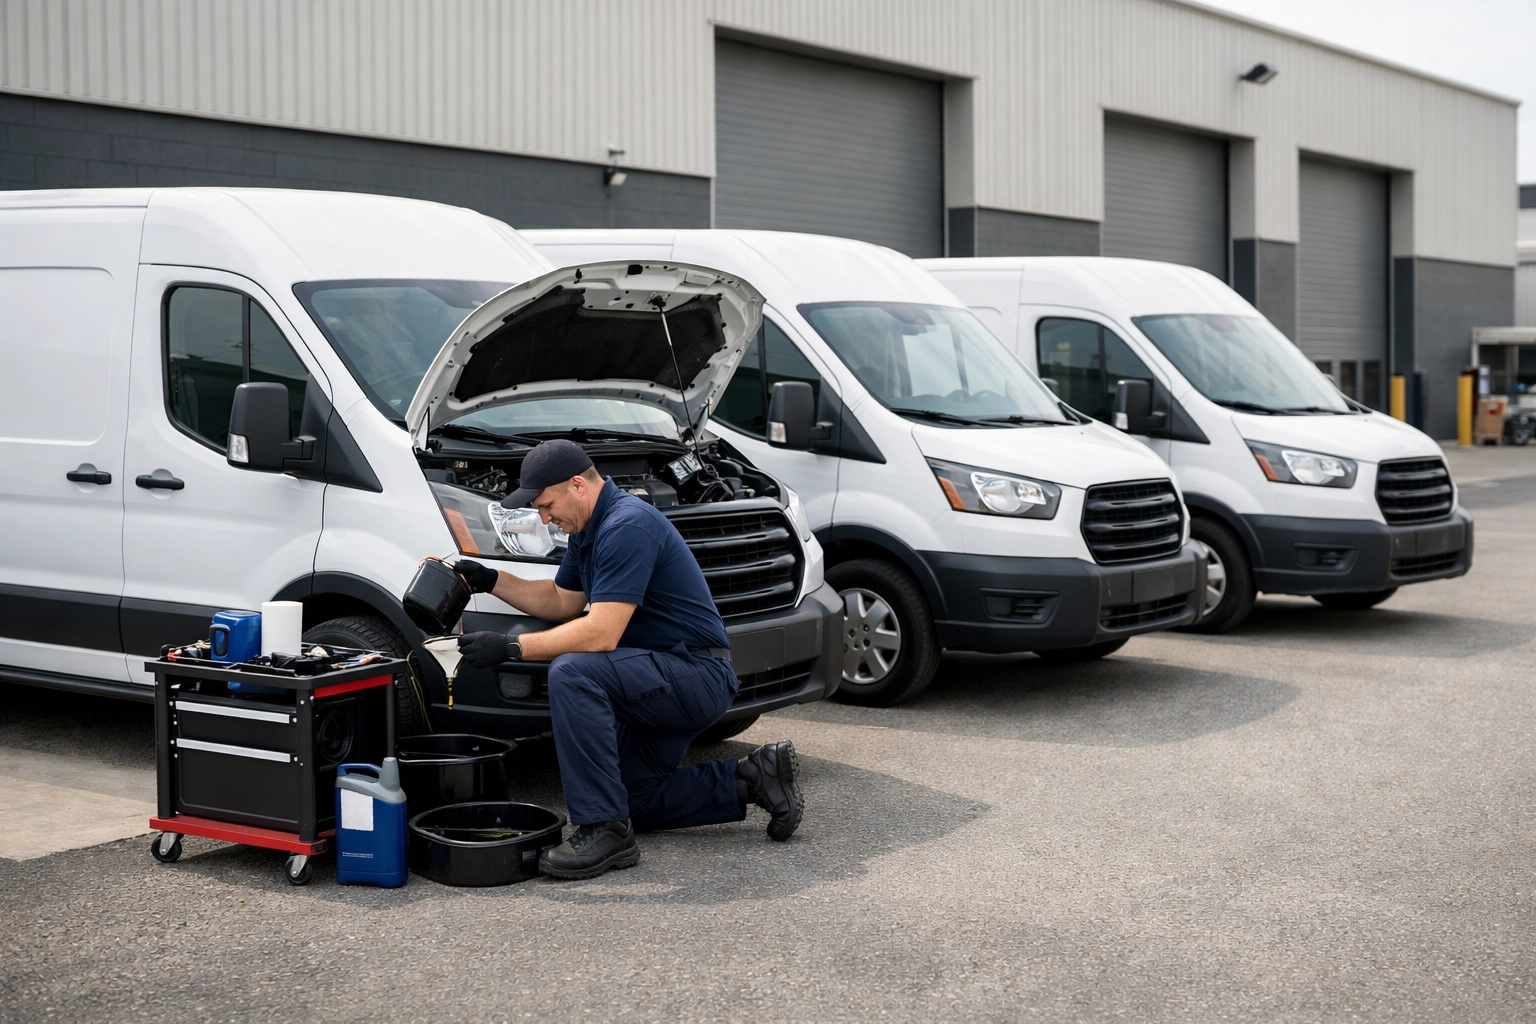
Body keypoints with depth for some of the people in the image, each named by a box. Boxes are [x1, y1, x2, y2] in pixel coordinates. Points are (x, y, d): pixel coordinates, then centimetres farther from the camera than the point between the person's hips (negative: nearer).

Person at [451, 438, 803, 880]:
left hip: (697, 676, -11)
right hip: (666, 679, 11)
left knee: (572, 672, -31)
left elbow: (602, 633, -28)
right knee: (631, 801, 14)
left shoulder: (627, 526, -22)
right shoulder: (588, 529, 10)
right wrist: (490, 580, 12)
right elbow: (562, 601, 23)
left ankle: (604, 829, -26)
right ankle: (751, 779, 18)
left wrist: (512, 647, -25)